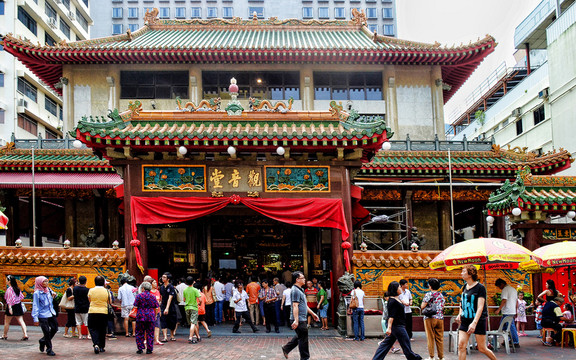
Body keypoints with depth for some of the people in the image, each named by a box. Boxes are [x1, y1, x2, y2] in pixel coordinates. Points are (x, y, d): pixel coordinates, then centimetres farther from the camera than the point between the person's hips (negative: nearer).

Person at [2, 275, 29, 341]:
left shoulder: (9, 289, -15)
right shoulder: (17, 288, 6)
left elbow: (9, 299, -20)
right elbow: (21, 297, 12)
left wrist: (9, 308, -22)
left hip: (12, 306, -6)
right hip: (19, 306, 6)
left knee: (7, 322, 11)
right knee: (21, 321, 2)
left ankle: (5, 336, 23)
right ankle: (25, 335, -7)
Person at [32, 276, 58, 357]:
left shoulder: (49, 290, 5)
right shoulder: (37, 293, -12)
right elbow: (35, 306, -11)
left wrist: (54, 294, 3)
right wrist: (35, 318, -15)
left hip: (51, 313, 6)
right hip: (43, 316, -6)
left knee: (54, 328, 7)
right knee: (47, 333, 0)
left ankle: (43, 341, 31)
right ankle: (49, 350, 13)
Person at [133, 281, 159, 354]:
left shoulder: (139, 295, -2)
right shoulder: (153, 296, 6)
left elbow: (135, 306, -3)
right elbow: (156, 308, 7)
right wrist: (155, 315, 17)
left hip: (141, 316, -2)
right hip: (151, 316, 2)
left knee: (139, 333, 7)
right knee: (150, 333, 7)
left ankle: (140, 348, 5)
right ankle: (149, 349, 7)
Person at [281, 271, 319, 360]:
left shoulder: (300, 290, 17)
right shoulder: (295, 290, -16)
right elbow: (295, 306, -23)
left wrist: (313, 314, 25)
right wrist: (296, 320, -28)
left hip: (302, 319, 10)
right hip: (299, 319, -10)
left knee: (299, 337, 18)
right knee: (303, 339, -2)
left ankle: (286, 349, 26)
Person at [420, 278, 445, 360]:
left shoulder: (428, 295, -9)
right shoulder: (441, 295, 8)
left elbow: (422, 306, -11)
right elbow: (443, 307, 15)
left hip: (430, 318, -4)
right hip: (440, 318, 5)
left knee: (430, 338, 1)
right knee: (440, 338, 8)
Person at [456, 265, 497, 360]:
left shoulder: (480, 287, -11)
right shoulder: (464, 287, 9)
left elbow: (480, 307, -19)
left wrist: (474, 323, -29)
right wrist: (460, 314, 10)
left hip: (478, 320, -6)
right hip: (465, 320, 6)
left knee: (482, 348, 2)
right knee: (461, 345, -7)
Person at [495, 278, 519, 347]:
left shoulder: (505, 289, -11)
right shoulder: (513, 289, 18)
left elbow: (504, 301, -21)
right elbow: (516, 301, 20)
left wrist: (499, 309, -21)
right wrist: (516, 312, 24)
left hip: (507, 312, -10)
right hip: (513, 311, 10)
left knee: (511, 326, -4)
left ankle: (516, 342, -2)